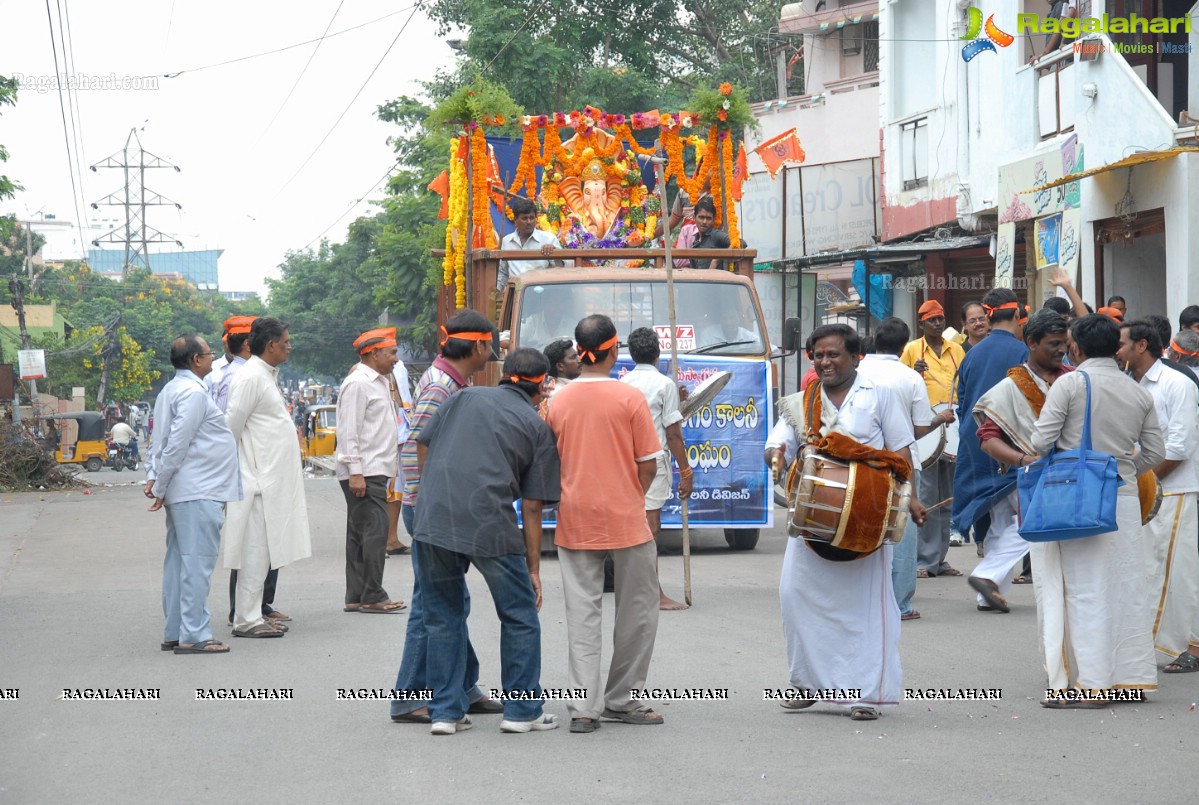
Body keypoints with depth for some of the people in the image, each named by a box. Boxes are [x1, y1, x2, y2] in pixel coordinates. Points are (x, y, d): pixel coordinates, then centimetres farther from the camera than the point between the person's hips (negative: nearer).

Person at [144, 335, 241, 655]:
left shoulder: (170, 391, 18)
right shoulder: (193, 392, -14)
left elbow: (158, 441, 17)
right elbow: (177, 443, -18)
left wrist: (153, 478, 8)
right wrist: (160, 487, -12)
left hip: (183, 493, 10)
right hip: (198, 492, -10)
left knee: (179, 561, 12)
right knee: (197, 563, -9)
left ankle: (174, 633, 16)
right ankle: (193, 636, -10)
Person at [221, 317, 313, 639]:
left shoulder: (267, 375, 17)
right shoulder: (250, 377, -15)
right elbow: (232, 425, -15)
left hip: (272, 477, 10)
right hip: (259, 478, -10)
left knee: (265, 549, 12)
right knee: (256, 550, -8)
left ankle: (254, 614, 17)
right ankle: (246, 620, -5)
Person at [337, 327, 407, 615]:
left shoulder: (379, 382, 19)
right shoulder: (358, 384, -12)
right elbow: (349, 431, -17)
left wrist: (387, 472, 20)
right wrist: (355, 472, -22)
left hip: (375, 471, 10)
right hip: (363, 472, -10)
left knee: (360, 532, 11)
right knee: (374, 530, -11)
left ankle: (356, 596, 14)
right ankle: (372, 597, -9)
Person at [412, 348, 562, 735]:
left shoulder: (464, 398, 17)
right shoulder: (537, 427, 9)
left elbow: (423, 446, 14)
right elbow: (532, 506, 7)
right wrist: (533, 566, 12)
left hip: (432, 522, 3)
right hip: (491, 525, -3)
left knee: (442, 617, 16)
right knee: (519, 617, 13)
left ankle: (445, 711, 16)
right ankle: (522, 710, 16)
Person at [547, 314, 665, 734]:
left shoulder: (559, 401, 1)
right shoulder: (629, 398, -9)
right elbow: (647, 465, -6)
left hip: (575, 521, 3)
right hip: (624, 521, -3)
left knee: (582, 612, 4)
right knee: (636, 611, 12)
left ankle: (584, 707, -2)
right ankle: (621, 699, 16)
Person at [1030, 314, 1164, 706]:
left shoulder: (1070, 384, -7)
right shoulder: (1139, 393, 9)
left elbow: (1042, 441, -10)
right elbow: (1155, 453, 10)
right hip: (1125, 500, 5)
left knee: (1084, 590, -2)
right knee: (1127, 587, 11)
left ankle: (1089, 682, -4)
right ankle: (1131, 675, 16)